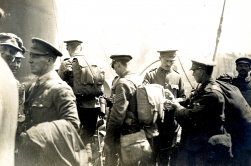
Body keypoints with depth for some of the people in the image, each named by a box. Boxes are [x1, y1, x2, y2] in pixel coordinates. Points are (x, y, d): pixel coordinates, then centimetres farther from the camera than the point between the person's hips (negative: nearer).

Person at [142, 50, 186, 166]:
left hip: (171, 122, 2)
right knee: (152, 154, 5)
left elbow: (183, 98, 10)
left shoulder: (177, 77, 7)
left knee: (167, 154, 10)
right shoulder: (150, 75, 0)